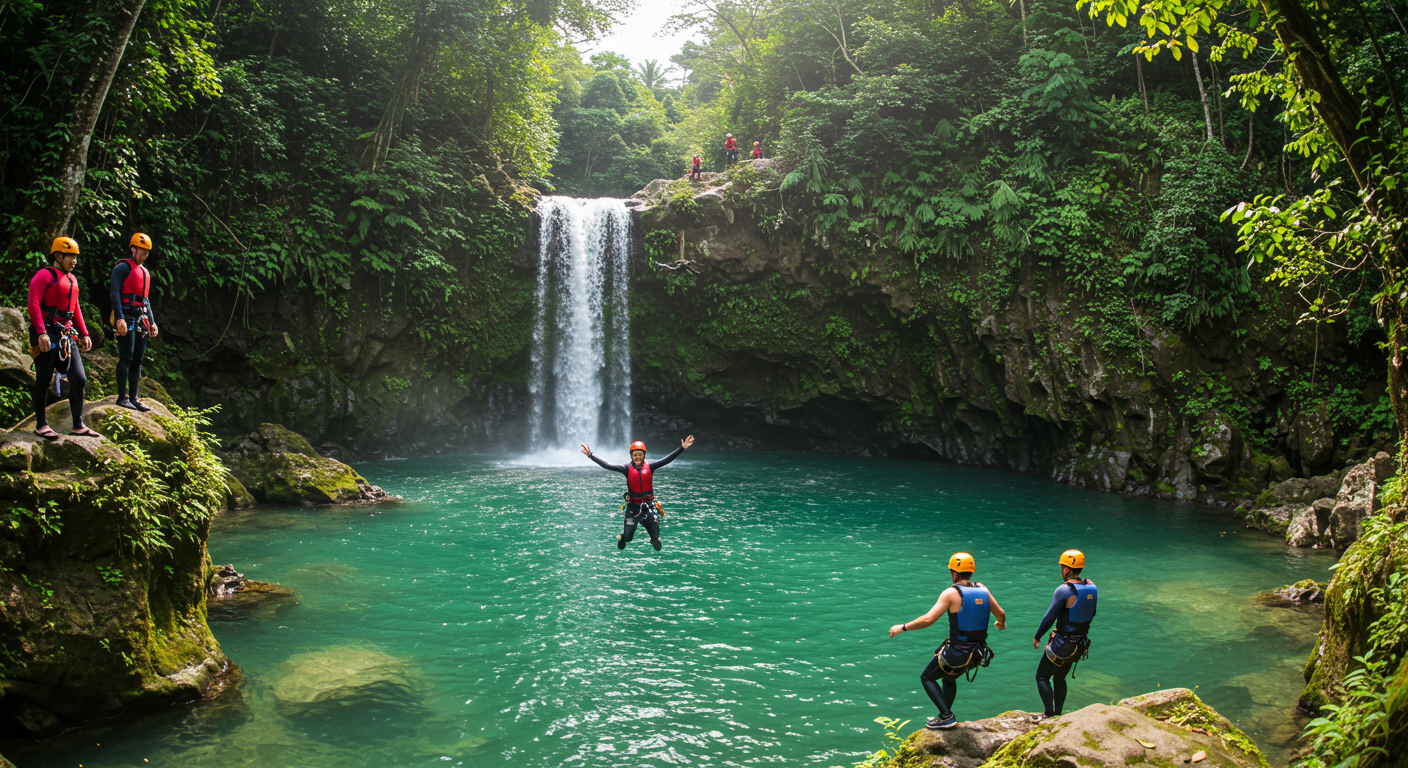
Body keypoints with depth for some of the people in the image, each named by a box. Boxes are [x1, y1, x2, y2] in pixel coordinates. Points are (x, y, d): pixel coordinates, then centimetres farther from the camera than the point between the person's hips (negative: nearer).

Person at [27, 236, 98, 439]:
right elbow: (34, 305, -16)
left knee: (79, 380, 2)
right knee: (43, 380, 2)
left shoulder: (72, 279, 18)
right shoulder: (44, 275, -7)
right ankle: (41, 424, 12)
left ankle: (78, 426, 9)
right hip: (47, 336, -8)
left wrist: (84, 334, 17)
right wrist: (41, 333, -24)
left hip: (66, 336, 8)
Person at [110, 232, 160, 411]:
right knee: (126, 358, -9)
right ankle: (122, 397, -6)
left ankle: (133, 398, 10)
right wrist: (119, 318, -22)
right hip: (127, 318, -8)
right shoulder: (123, 267, -4)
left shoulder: (145, 273, 21)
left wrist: (152, 322, 18)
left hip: (141, 320, 8)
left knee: (138, 360, 7)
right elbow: (114, 292, -13)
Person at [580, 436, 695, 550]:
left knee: (656, 539, 4)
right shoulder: (627, 469, -3)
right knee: (627, 538, -4)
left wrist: (682, 448, -15)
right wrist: (591, 455, -18)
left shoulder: (649, 467, -1)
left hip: (649, 506, 1)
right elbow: (607, 466, -10)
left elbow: (666, 460, -7)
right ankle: (622, 538, 33)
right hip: (633, 506, -1)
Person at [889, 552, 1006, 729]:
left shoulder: (952, 593, -16)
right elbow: (1001, 613, 11)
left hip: (957, 652, -7)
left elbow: (928, 619, -22)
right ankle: (945, 716, 41)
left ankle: (946, 716, 5)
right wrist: (1001, 623, 35)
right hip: (978, 653, 7)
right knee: (949, 678, 32)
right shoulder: (982, 589, 0)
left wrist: (903, 627, -11)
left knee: (927, 678, 14)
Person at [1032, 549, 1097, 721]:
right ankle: (1058, 714, 28)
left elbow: (1049, 617, -17)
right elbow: (1092, 613, 11)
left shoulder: (1064, 590, -21)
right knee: (1060, 678, 22)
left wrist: (1037, 637, -5)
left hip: (1062, 644, -7)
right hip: (1080, 645, 7)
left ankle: (1049, 714, -2)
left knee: (1042, 677, 5)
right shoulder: (1091, 587, 0)